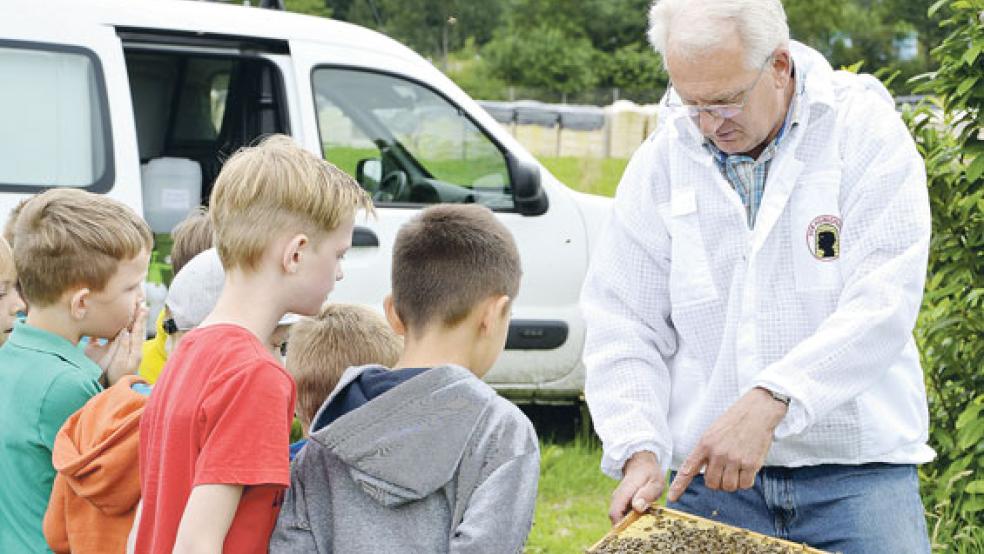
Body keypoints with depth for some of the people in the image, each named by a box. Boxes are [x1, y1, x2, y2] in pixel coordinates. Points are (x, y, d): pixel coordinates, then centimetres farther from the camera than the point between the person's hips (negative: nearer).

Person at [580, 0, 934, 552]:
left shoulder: (864, 130, -5)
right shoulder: (662, 161, 5)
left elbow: (881, 304, -16)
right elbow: (621, 326, 6)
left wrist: (770, 402, -26)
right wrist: (640, 451, -9)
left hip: (856, 474, -2)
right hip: (709, 474, 2)